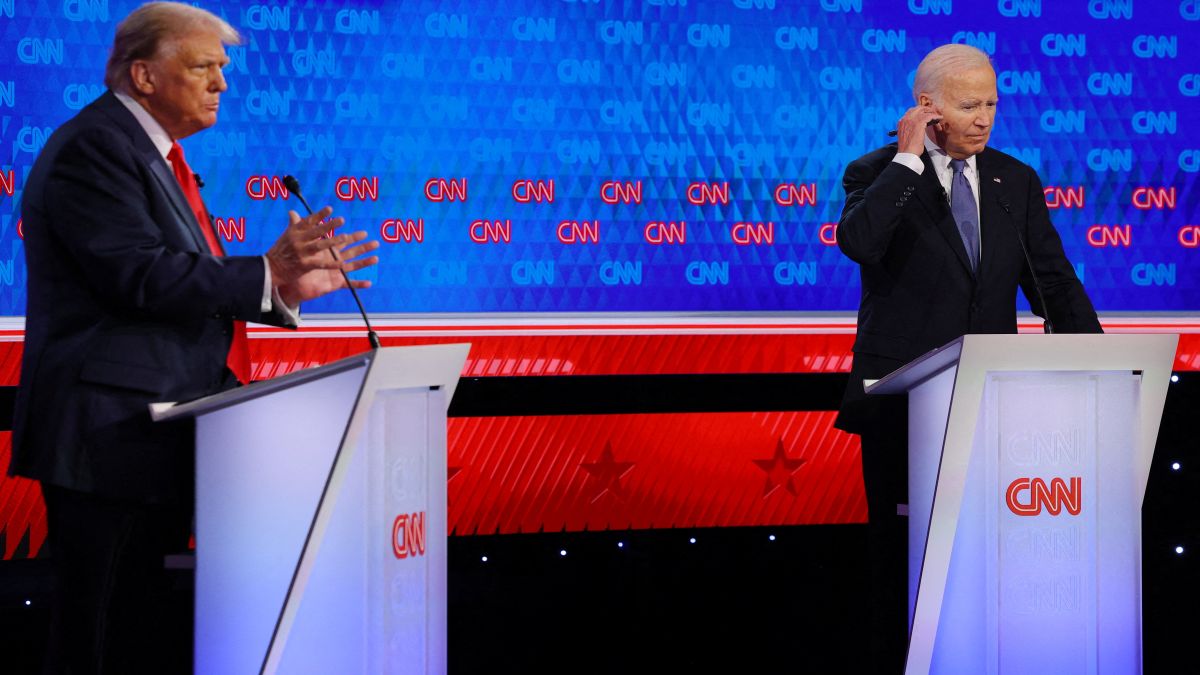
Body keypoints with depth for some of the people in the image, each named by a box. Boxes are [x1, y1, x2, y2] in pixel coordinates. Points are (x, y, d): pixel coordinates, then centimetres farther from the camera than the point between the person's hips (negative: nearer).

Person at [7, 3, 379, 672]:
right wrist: (266, 273, -21)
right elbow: (140, 277, -22)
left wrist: (286, 288, 10)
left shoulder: (160, 158, 21)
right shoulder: (95, 146, -11)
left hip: (157, 441, 11)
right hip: (114, 436, -10)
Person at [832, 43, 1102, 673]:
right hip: (904, 402, -3)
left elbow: (1054, 283, 10)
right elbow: (858, 242, -22)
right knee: (901, 556, 2)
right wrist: (909, 158, -16)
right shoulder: (877, 174, 0)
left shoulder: (1016, 181, 11)